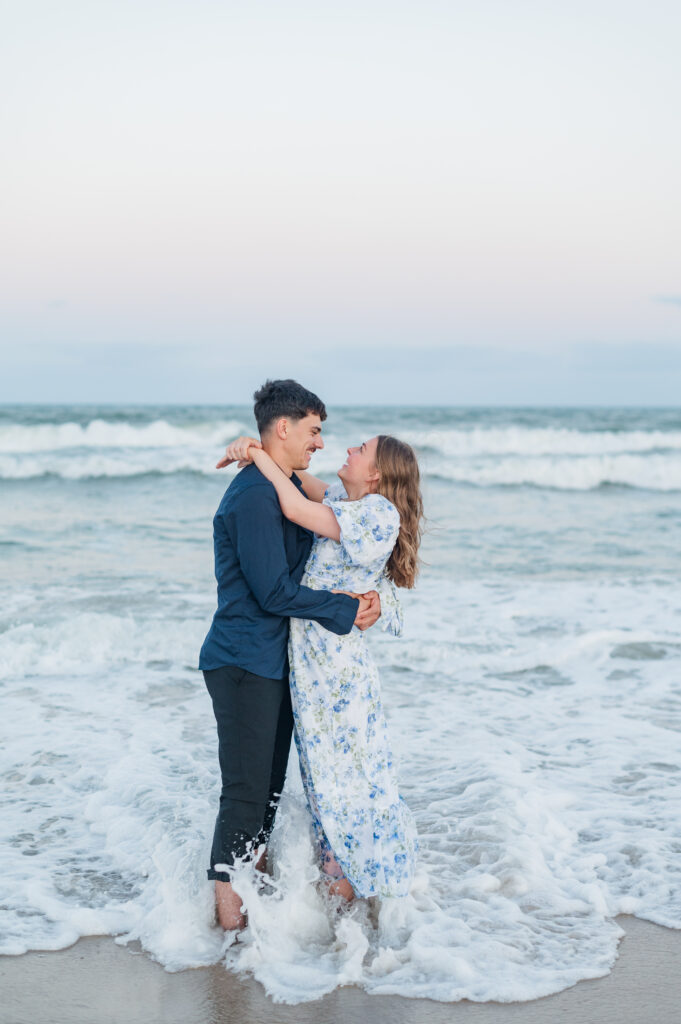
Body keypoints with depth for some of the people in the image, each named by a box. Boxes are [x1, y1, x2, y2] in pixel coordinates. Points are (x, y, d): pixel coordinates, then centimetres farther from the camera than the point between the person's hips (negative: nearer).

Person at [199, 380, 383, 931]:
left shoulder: (289, 488, 13)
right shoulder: (253, 496, -20)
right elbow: (274, 591, -23)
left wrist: (362, 596, -4)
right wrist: (348, 609, -15)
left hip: (277, 659, 10)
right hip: (244, 662, -10)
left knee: (271, 784, 17)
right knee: (246, 790, -4)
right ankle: (229, 909, 6)